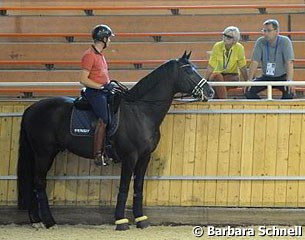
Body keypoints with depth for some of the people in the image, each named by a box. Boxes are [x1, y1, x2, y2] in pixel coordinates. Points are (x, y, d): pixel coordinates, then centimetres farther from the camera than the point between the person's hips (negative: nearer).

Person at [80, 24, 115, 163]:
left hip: (104, 91, 10)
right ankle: (98, 155, -23)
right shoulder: (89, 55, -13)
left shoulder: (100, 54, 17)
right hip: (94, 93, -10)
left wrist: (111, 84, 13)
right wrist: (102, 86, -19)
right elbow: (83, 79, -17)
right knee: (104, 120, -22)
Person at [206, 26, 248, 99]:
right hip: (218, 73, 1)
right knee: (217, 76, -36)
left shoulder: (239, 48, -11)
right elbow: (210, 67, -10)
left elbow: (243, 67, -4)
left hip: (232, 76, -1)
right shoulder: (217, 46, -9)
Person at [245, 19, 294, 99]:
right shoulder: (260, 42, -7)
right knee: (248, 90, -19)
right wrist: (250, 80, -24)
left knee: (289, 90, -32)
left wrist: (289, 81, -37)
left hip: (281, 77, -3)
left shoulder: (285, 41, -15)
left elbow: (289, 62, -24)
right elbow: (255, 62, -11)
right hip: (266, 77, 3)